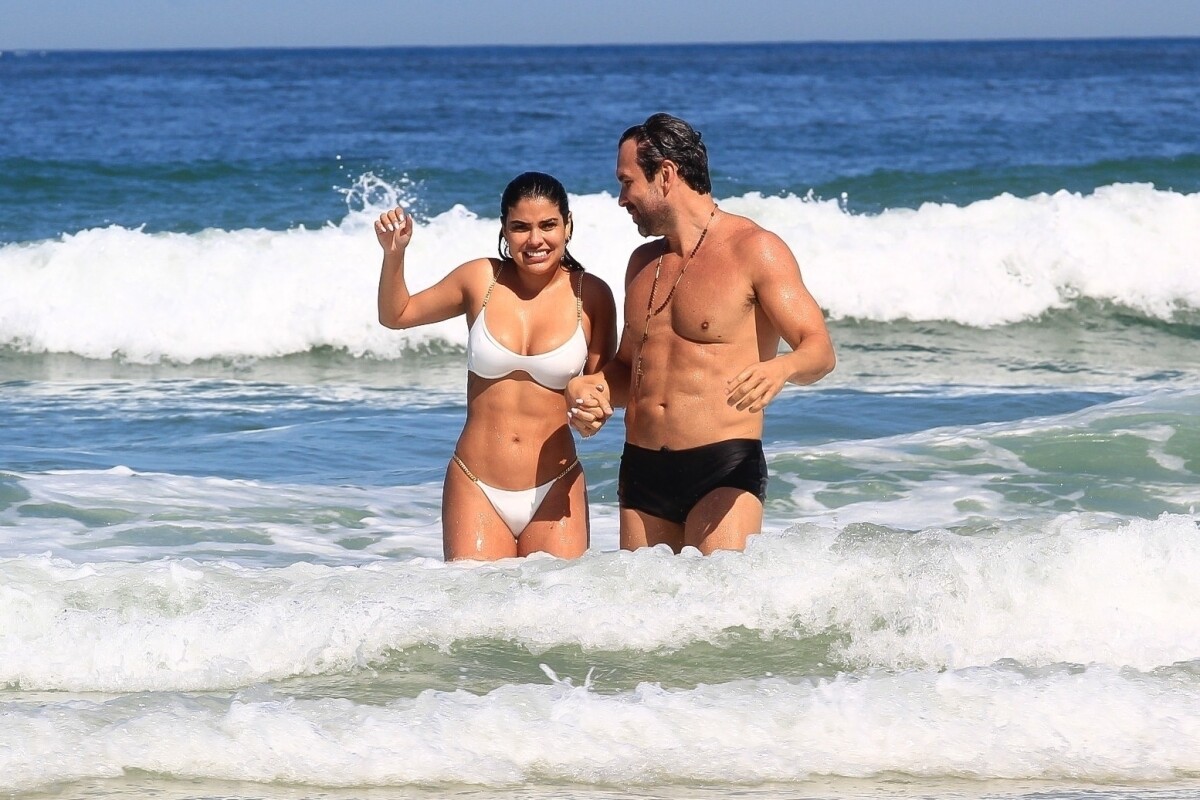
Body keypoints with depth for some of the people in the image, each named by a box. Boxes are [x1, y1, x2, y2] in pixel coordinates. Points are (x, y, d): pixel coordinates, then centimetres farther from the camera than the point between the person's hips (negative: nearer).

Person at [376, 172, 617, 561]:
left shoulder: (590, 295, -2)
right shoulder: (480, 280, 0)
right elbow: (396, 315, 13)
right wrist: (394, 254, -2)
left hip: (553, 494, 0)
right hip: (477, 489, 0)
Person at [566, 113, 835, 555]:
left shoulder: (753, 250, -3)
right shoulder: (644, 263, 19)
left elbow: (819, 350, -10)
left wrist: (781, 369, -32)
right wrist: (589, 387, 7)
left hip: (724, 470, -7)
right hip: (642, 470, 7)